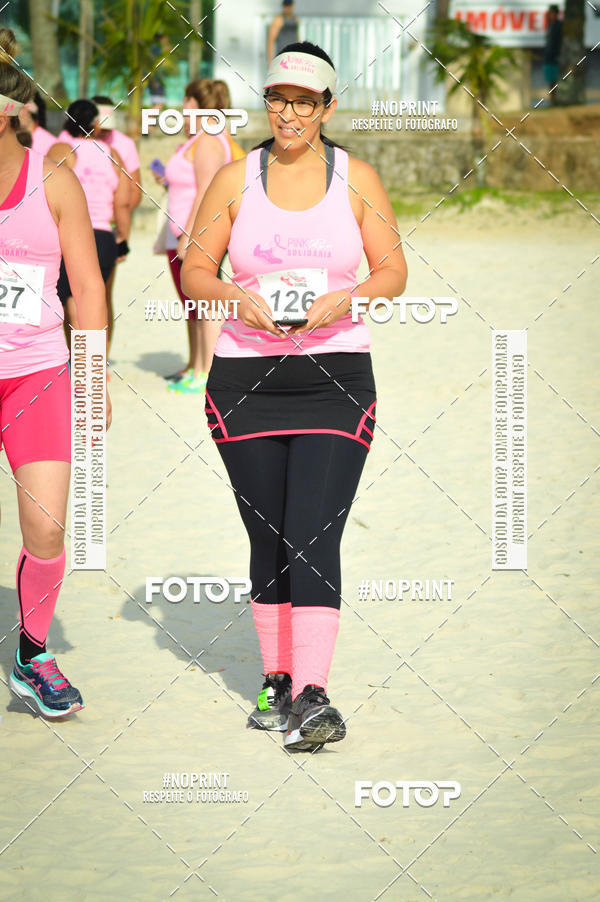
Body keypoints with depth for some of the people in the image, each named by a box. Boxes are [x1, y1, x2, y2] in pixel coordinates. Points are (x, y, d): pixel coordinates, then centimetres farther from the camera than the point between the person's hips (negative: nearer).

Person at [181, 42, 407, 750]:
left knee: (314, 538, -12)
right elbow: (194, 271, 8)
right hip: (244, 377, 2)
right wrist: (237, 296, -13)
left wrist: (344, 300, -14)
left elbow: (393, 271, 6)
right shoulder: (235, 179, 7)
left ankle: (312, 697, -16)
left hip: (336, 376, -2)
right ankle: (276, 679, 18)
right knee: (268, 540, 5)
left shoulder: (357, 179, 5)